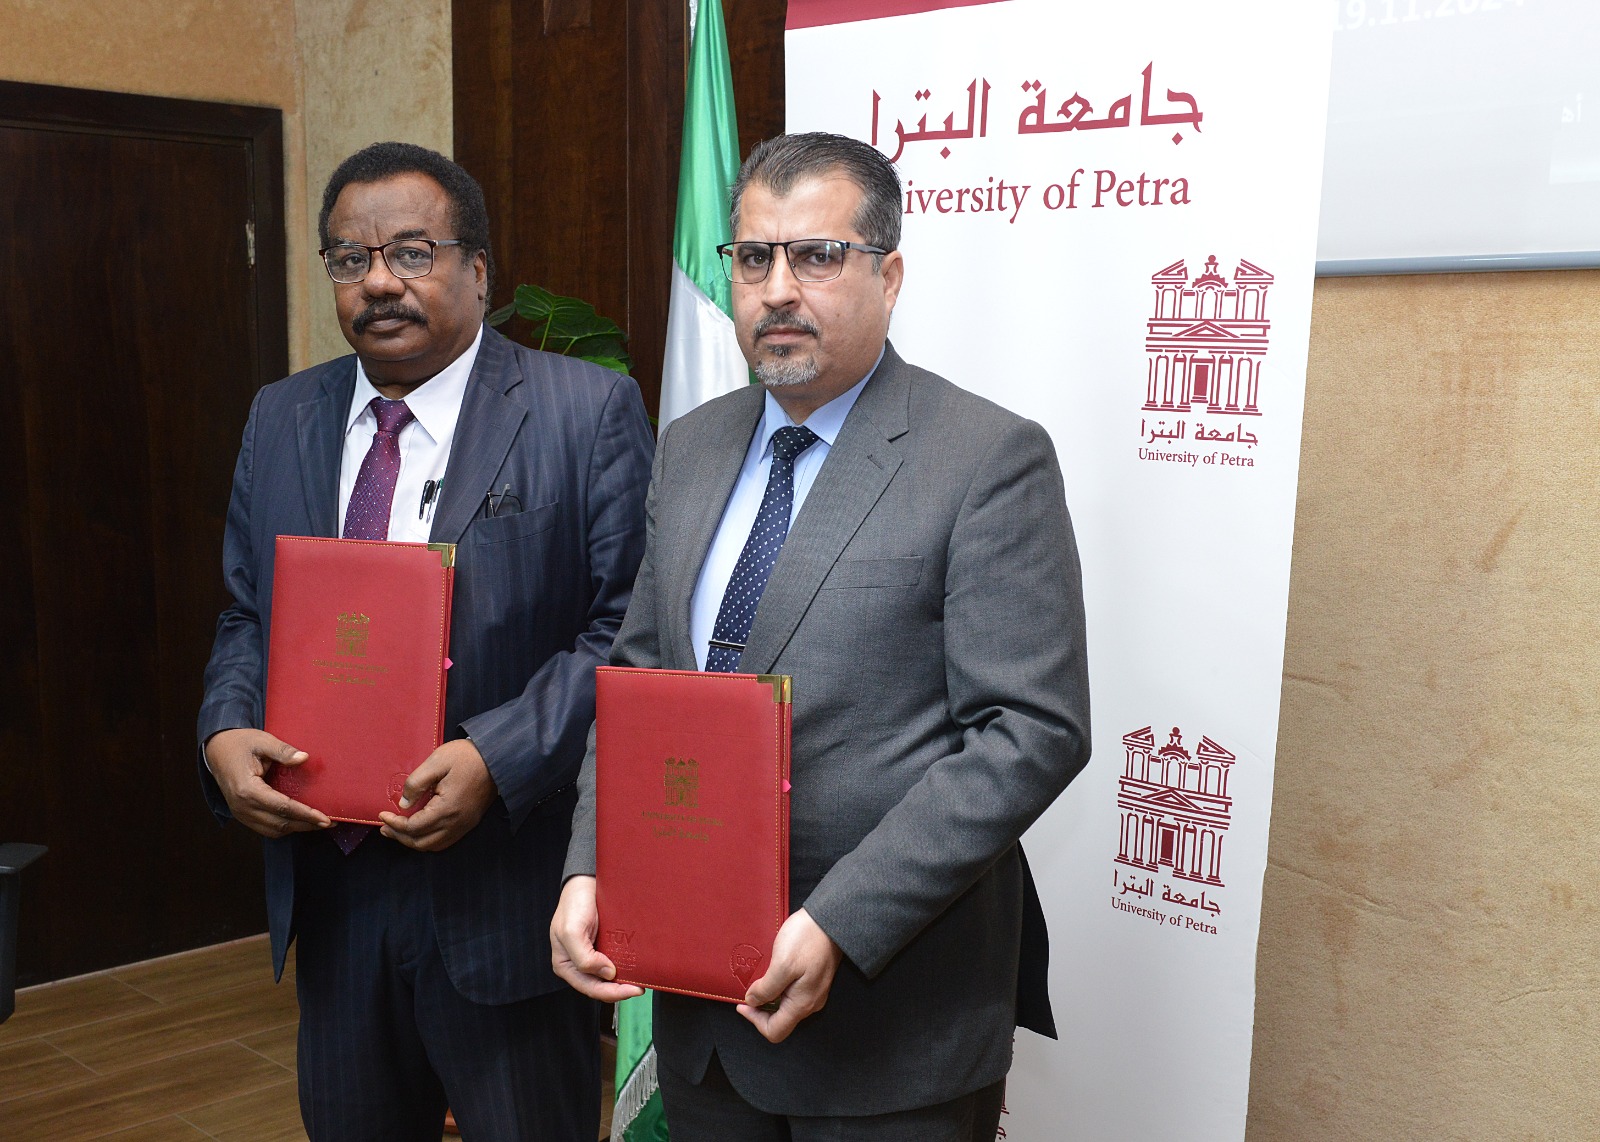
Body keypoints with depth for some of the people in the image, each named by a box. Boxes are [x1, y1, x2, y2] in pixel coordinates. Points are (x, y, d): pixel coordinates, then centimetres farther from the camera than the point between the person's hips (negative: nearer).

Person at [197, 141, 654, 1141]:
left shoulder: (588, 411, -8)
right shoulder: (281, 420, 9)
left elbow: (629, 629, -12)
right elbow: (246, 616, 14)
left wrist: (496, 759, -22)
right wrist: (225, 735, -6)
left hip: (507, 892, -4)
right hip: (328, 883, 5)